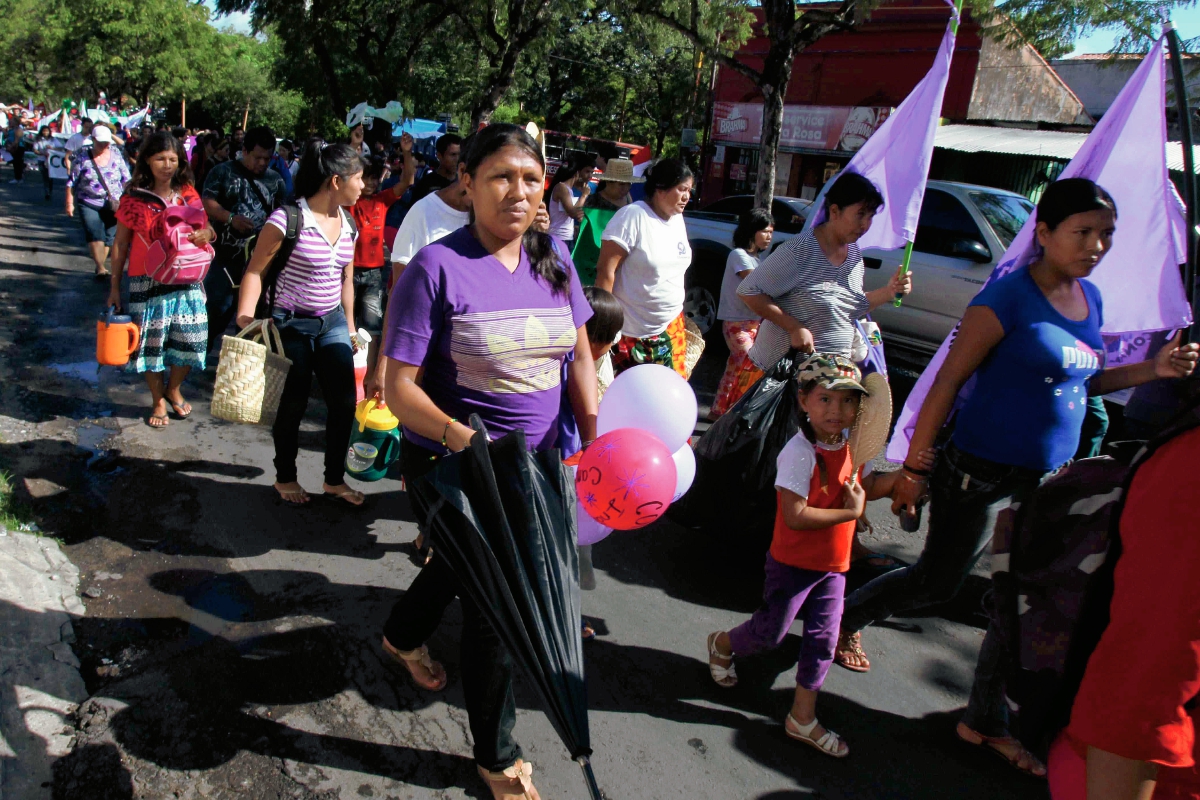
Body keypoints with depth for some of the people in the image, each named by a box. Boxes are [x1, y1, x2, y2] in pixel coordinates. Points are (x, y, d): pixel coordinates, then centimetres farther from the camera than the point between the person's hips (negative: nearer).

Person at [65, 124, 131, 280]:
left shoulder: (116, 156, 6)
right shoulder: (82, 157, 0)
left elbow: (126, 180, 9)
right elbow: (71, 181, 2)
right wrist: (69, 203, -2)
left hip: (113, 205, 2)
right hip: (89, 204, -2)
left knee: (108, 237, 4)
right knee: (95, 235, -15)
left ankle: (100, 267, 17)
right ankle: (101, 268, -16)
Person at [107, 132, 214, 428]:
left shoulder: (189, 195, 4)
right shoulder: (134, 198, -2)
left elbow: (206, 228, 12)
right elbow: (120, 244, 1)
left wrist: (206, 234, -14)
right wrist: (115, 286, -1)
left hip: (186, 281, 2)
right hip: (147, 282, -2)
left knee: (189, 340, 4)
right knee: (151, 343, 5)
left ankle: (174, 390, 31)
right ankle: (158, 402, 25)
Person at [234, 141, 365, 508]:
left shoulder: (348, 224, 4)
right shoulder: (287, 219, -17)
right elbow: (255, 271, -15)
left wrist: (350, 326, 16)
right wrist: (245, 319, -23)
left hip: (332, 322, 6)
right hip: (291, 324, -6)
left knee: (344, 401, 3)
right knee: (293, 405, 6)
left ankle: (335, 480, 20)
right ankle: (285, 478, 28)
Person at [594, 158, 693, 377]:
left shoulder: (677, 219, 9)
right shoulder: (633, 216, -15)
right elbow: (606, 270, -19)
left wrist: (678, 314, 18)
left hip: (671, 328, 7)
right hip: (633, 333, -7)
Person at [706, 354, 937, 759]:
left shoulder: (851, 446, -1)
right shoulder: (799, 453, -26)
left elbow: (869, 487, 14)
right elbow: (796, 516, -30)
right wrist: (850, 512, -24)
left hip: (833, 563, 7)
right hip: (793, 563, -7)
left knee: (823, 639, 11)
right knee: (770, 632, 11)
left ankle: (802, 717, 27)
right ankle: (722, 644, 43)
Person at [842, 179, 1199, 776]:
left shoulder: (1090, 299, 7)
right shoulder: (1009, 296, -17)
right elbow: (948, 382, -16)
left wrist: (1152, 370, 3)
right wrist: (914, 468, -17)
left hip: (1046, 481, 7)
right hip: (982, 474, -7)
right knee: (936, 583, 6)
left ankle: (985, 721, 29)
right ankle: (845, 617, 34)